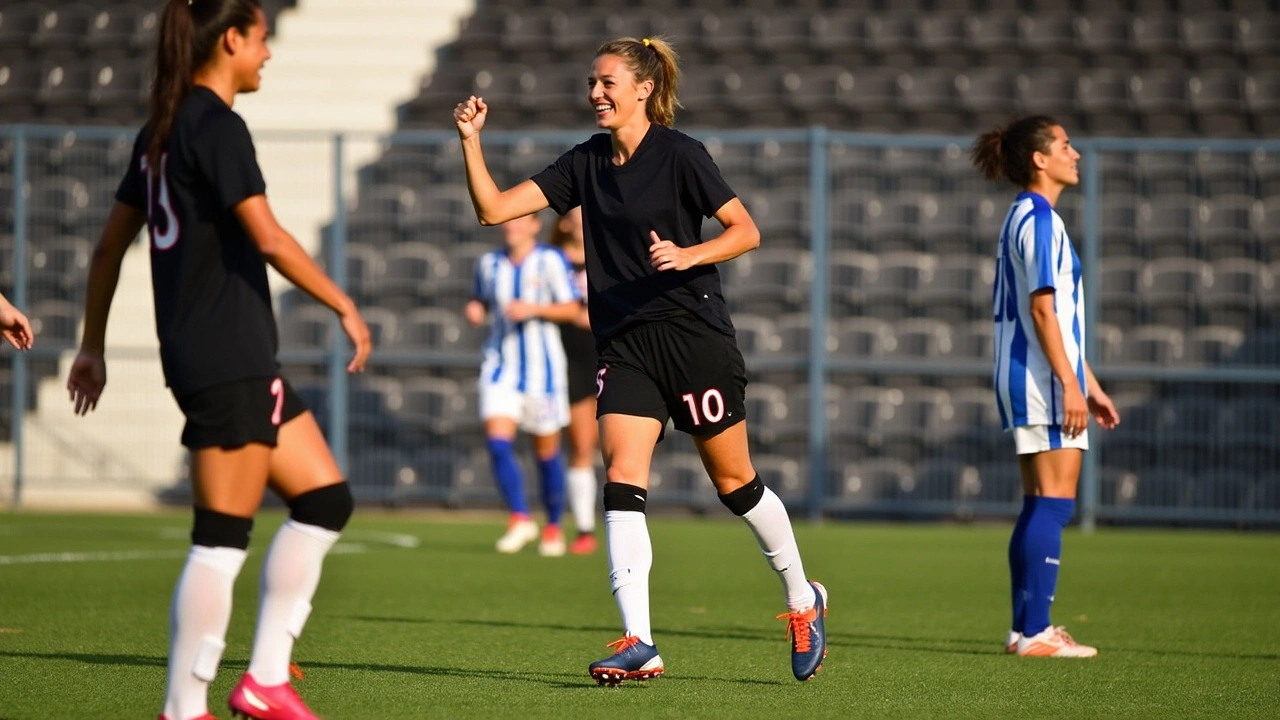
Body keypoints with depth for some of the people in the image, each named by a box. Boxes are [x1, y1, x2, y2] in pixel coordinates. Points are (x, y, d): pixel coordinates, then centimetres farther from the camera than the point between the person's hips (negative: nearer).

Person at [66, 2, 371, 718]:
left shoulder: (163, 129, 16)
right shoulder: (218, 127, -12)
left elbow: (111, 244, 19)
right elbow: (269, 239, -19)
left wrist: (93, 346, 24)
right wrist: (345, 307, -10)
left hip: (244, 361, 10)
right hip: (227, 358, -10)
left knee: (325, 498, 11)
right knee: (222, 538, -6)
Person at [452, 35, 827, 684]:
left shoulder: (678, 154, -7)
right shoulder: (586, 164, 7)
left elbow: (746, 231, -6)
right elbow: (494, 209, 3)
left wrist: (687, 255, -22)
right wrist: (470, 141, -9)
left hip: (693, 334, -4)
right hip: (624, 343, 4)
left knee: (734, 483, 7)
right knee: (622, 482, -12)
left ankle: (803, 600, 29)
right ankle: (639, 646, -17)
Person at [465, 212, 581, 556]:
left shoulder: (550, 261, -6)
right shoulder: (489, 263, 6)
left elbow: (570, 308, -8)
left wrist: (533, 308, -21)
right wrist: (475, 310, -1)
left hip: (541, 366, -3)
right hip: (501, 364, 3)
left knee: (547, 450, 6)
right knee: (498, 441, -16)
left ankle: (554, 526, 22)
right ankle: (520, 519, -8)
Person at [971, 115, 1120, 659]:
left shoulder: (1029, 218, 19)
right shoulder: (1039, 220, -12)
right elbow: (1042, 309, -19)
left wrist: (1089, 384, 24)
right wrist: (1070, 384, -21)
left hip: (1026, 381, 10)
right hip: (1043, 379, -10)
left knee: (1040, 506, 10)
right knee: (1053, 504, -10)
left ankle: (1027, 628, 11)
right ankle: (1035, 633, -11)